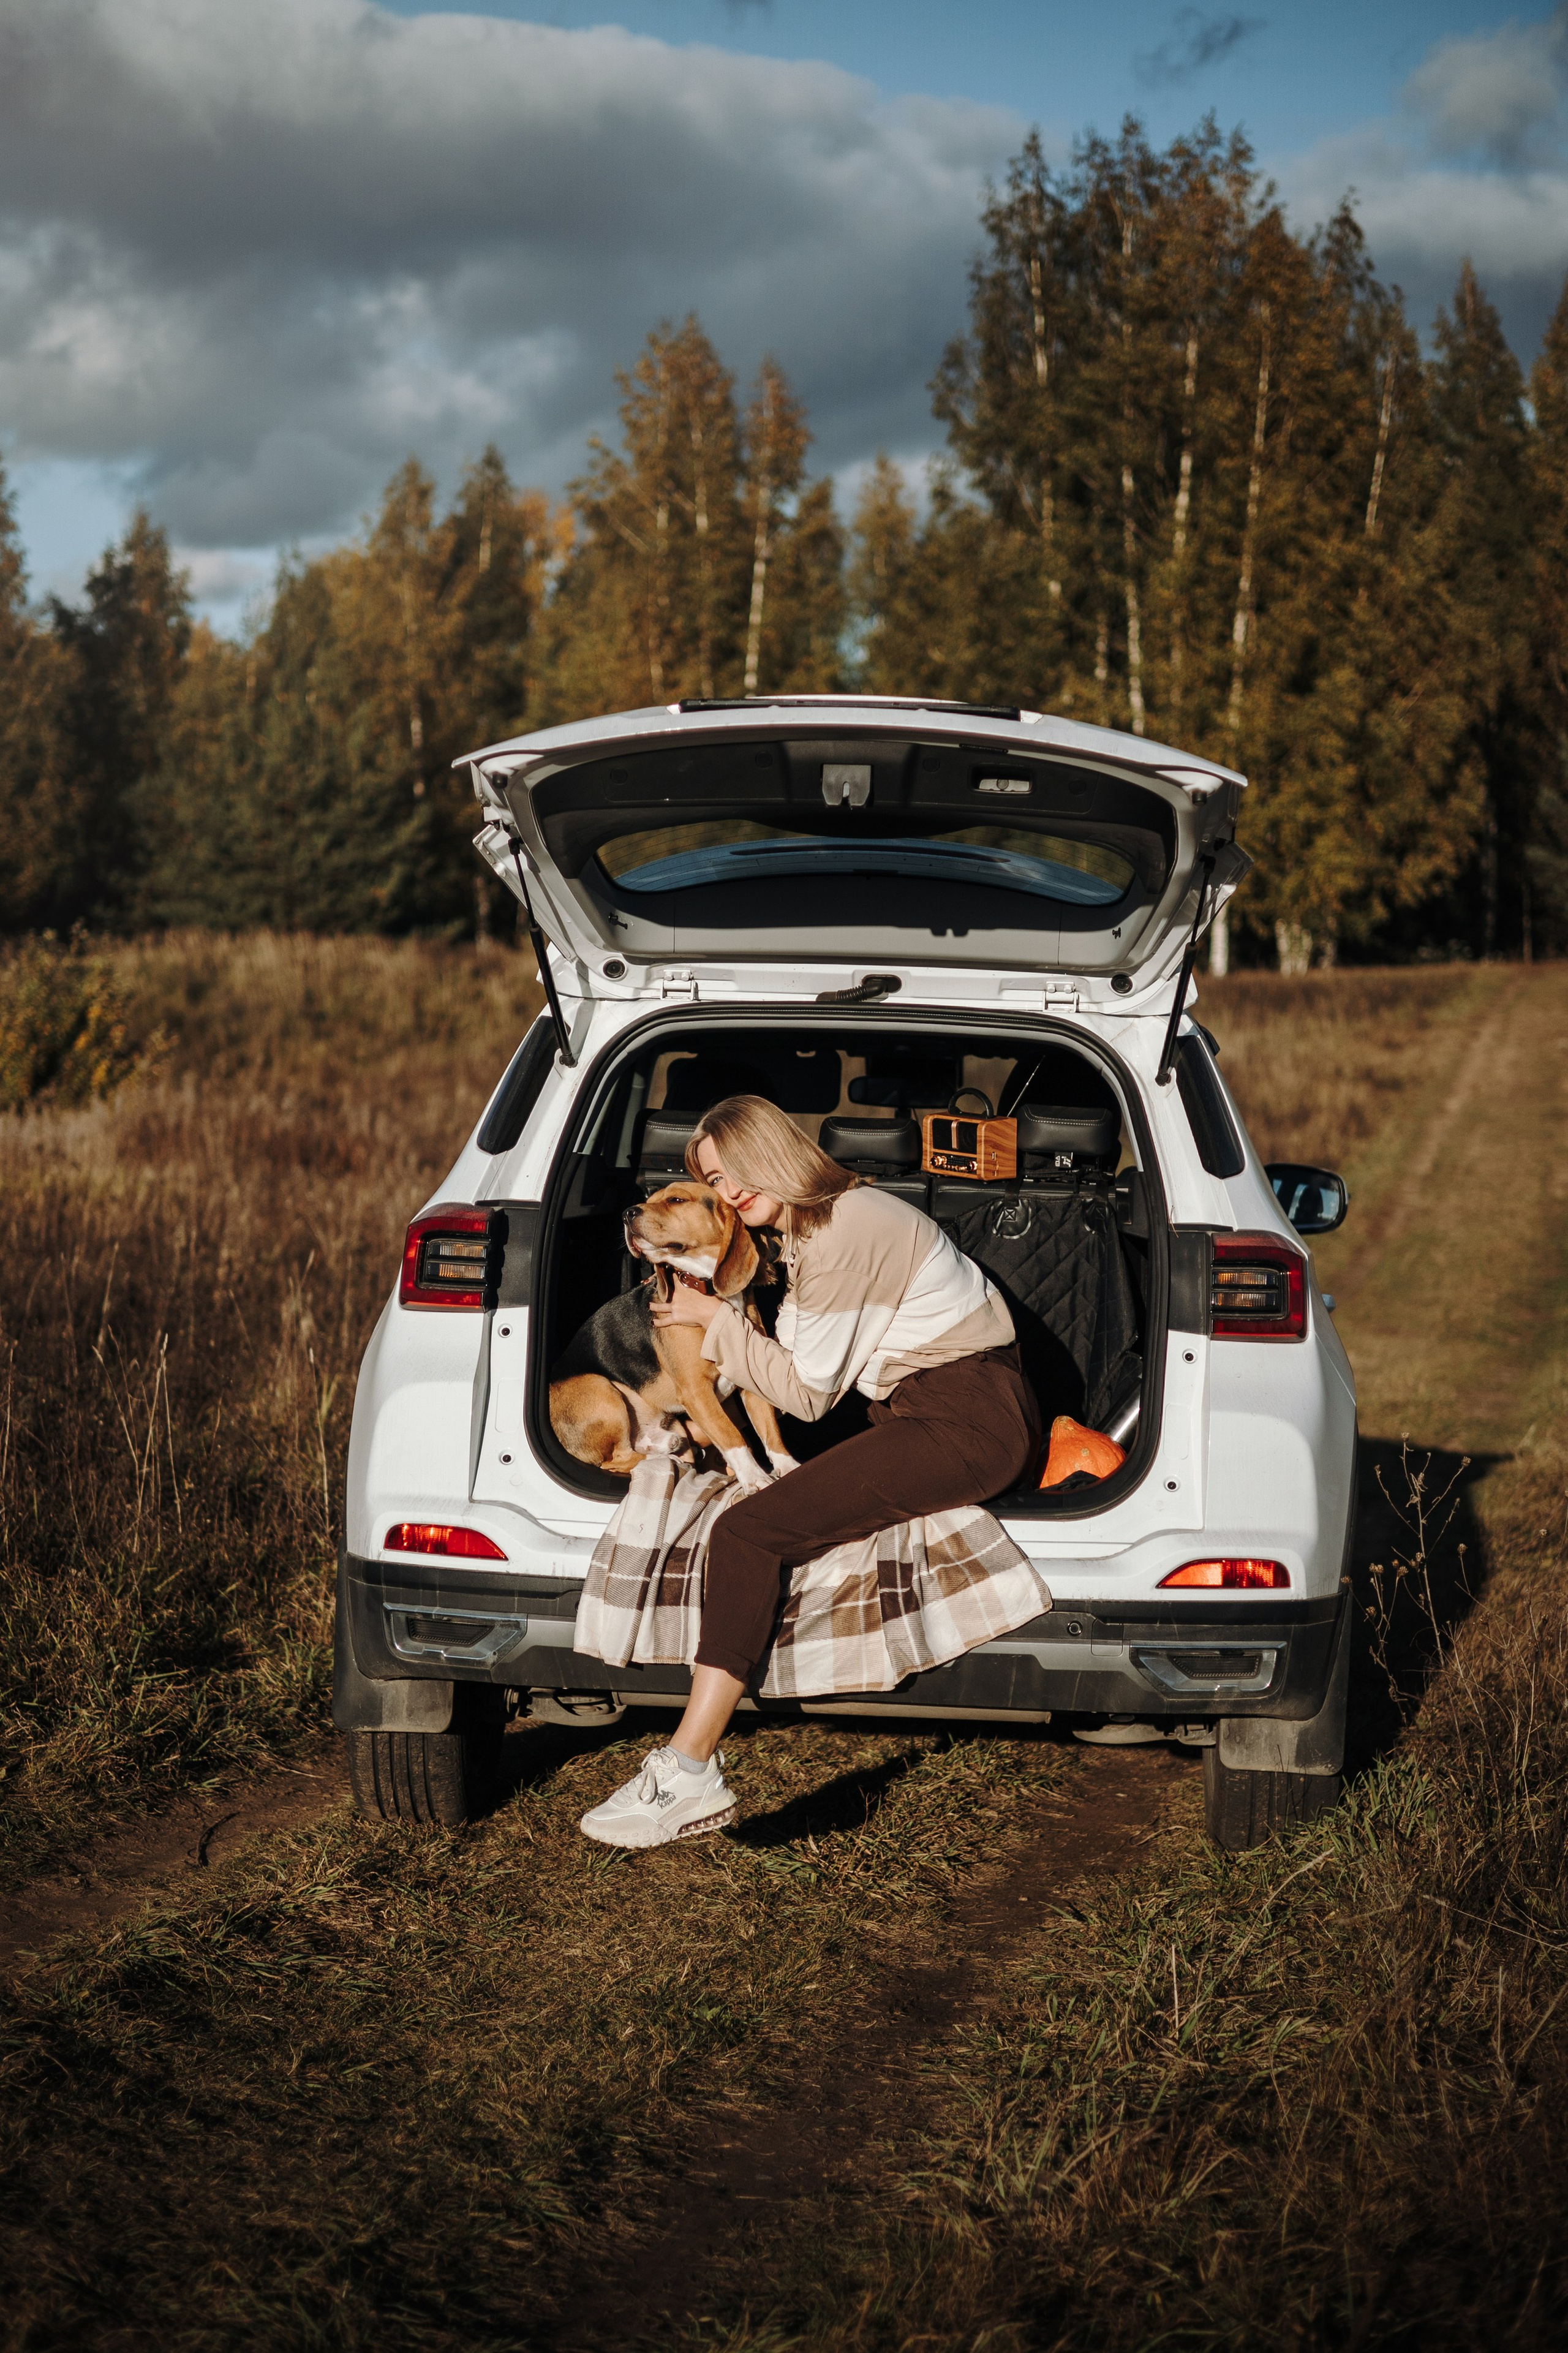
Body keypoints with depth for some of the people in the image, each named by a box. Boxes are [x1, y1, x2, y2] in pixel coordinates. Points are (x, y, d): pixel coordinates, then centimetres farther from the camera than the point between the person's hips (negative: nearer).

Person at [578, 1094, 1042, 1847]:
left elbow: (807, 1392, -9)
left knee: (748, 1532, -20)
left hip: (967, 1427, -11)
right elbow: (798, 1361, 20)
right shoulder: (816, 1223, 16)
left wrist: (716, 1319, 0)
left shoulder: (843, 1235, -16)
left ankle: (688, 1776, -22)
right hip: (949, 1413, 11)